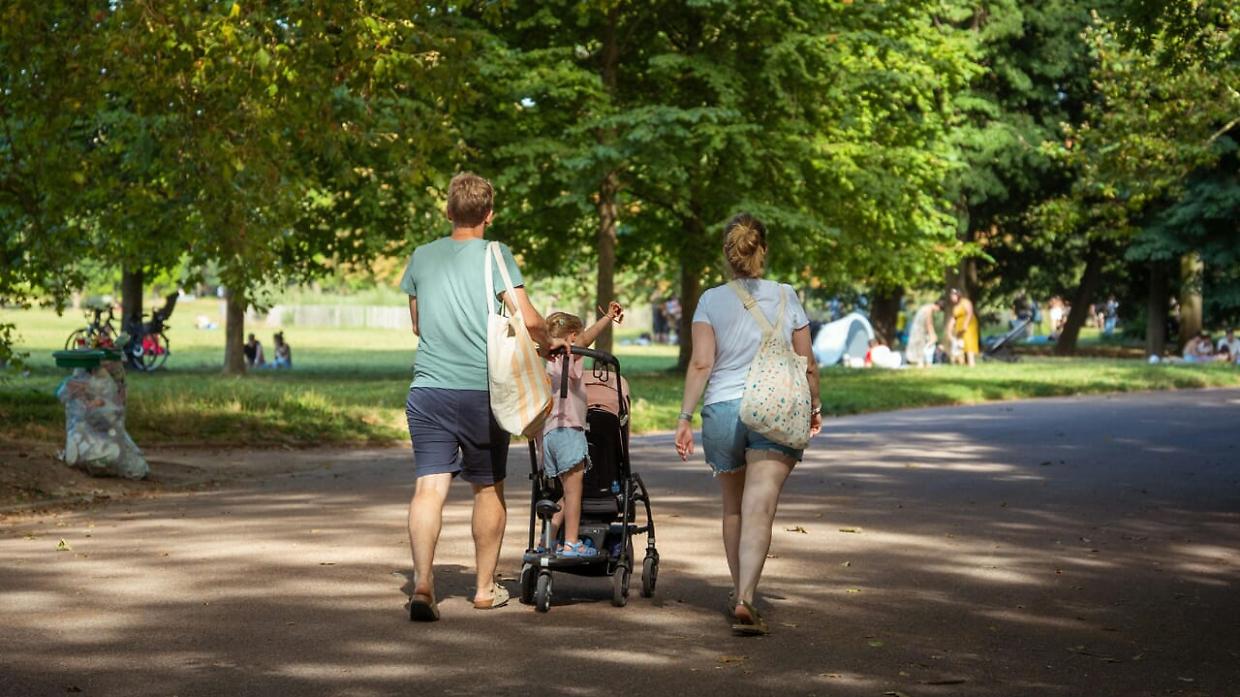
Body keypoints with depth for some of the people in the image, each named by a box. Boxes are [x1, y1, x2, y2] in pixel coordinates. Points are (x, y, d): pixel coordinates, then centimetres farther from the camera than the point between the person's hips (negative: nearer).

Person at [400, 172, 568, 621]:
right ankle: (485, 588, 24)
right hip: (482, 389, -2)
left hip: (428, 388, 2)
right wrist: (547, 344, 10)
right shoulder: (495, 255, -3)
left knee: (429, 487, -5)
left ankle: (422, 583, -23)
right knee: (488, 487, 14)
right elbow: (528, 319, -10)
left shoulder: (421, 258, 9)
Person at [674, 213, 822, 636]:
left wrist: (685, 417, -6)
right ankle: (745, 600, -22)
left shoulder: (711, 301, 2)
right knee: (758, 510, -8)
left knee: (733, 506, 20)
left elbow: (701, 364, -7)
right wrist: (814, 406, 21)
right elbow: (807, 365, 6)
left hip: (722, 410, 1)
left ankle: (739, 593, 32)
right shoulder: (786, 297, 4)